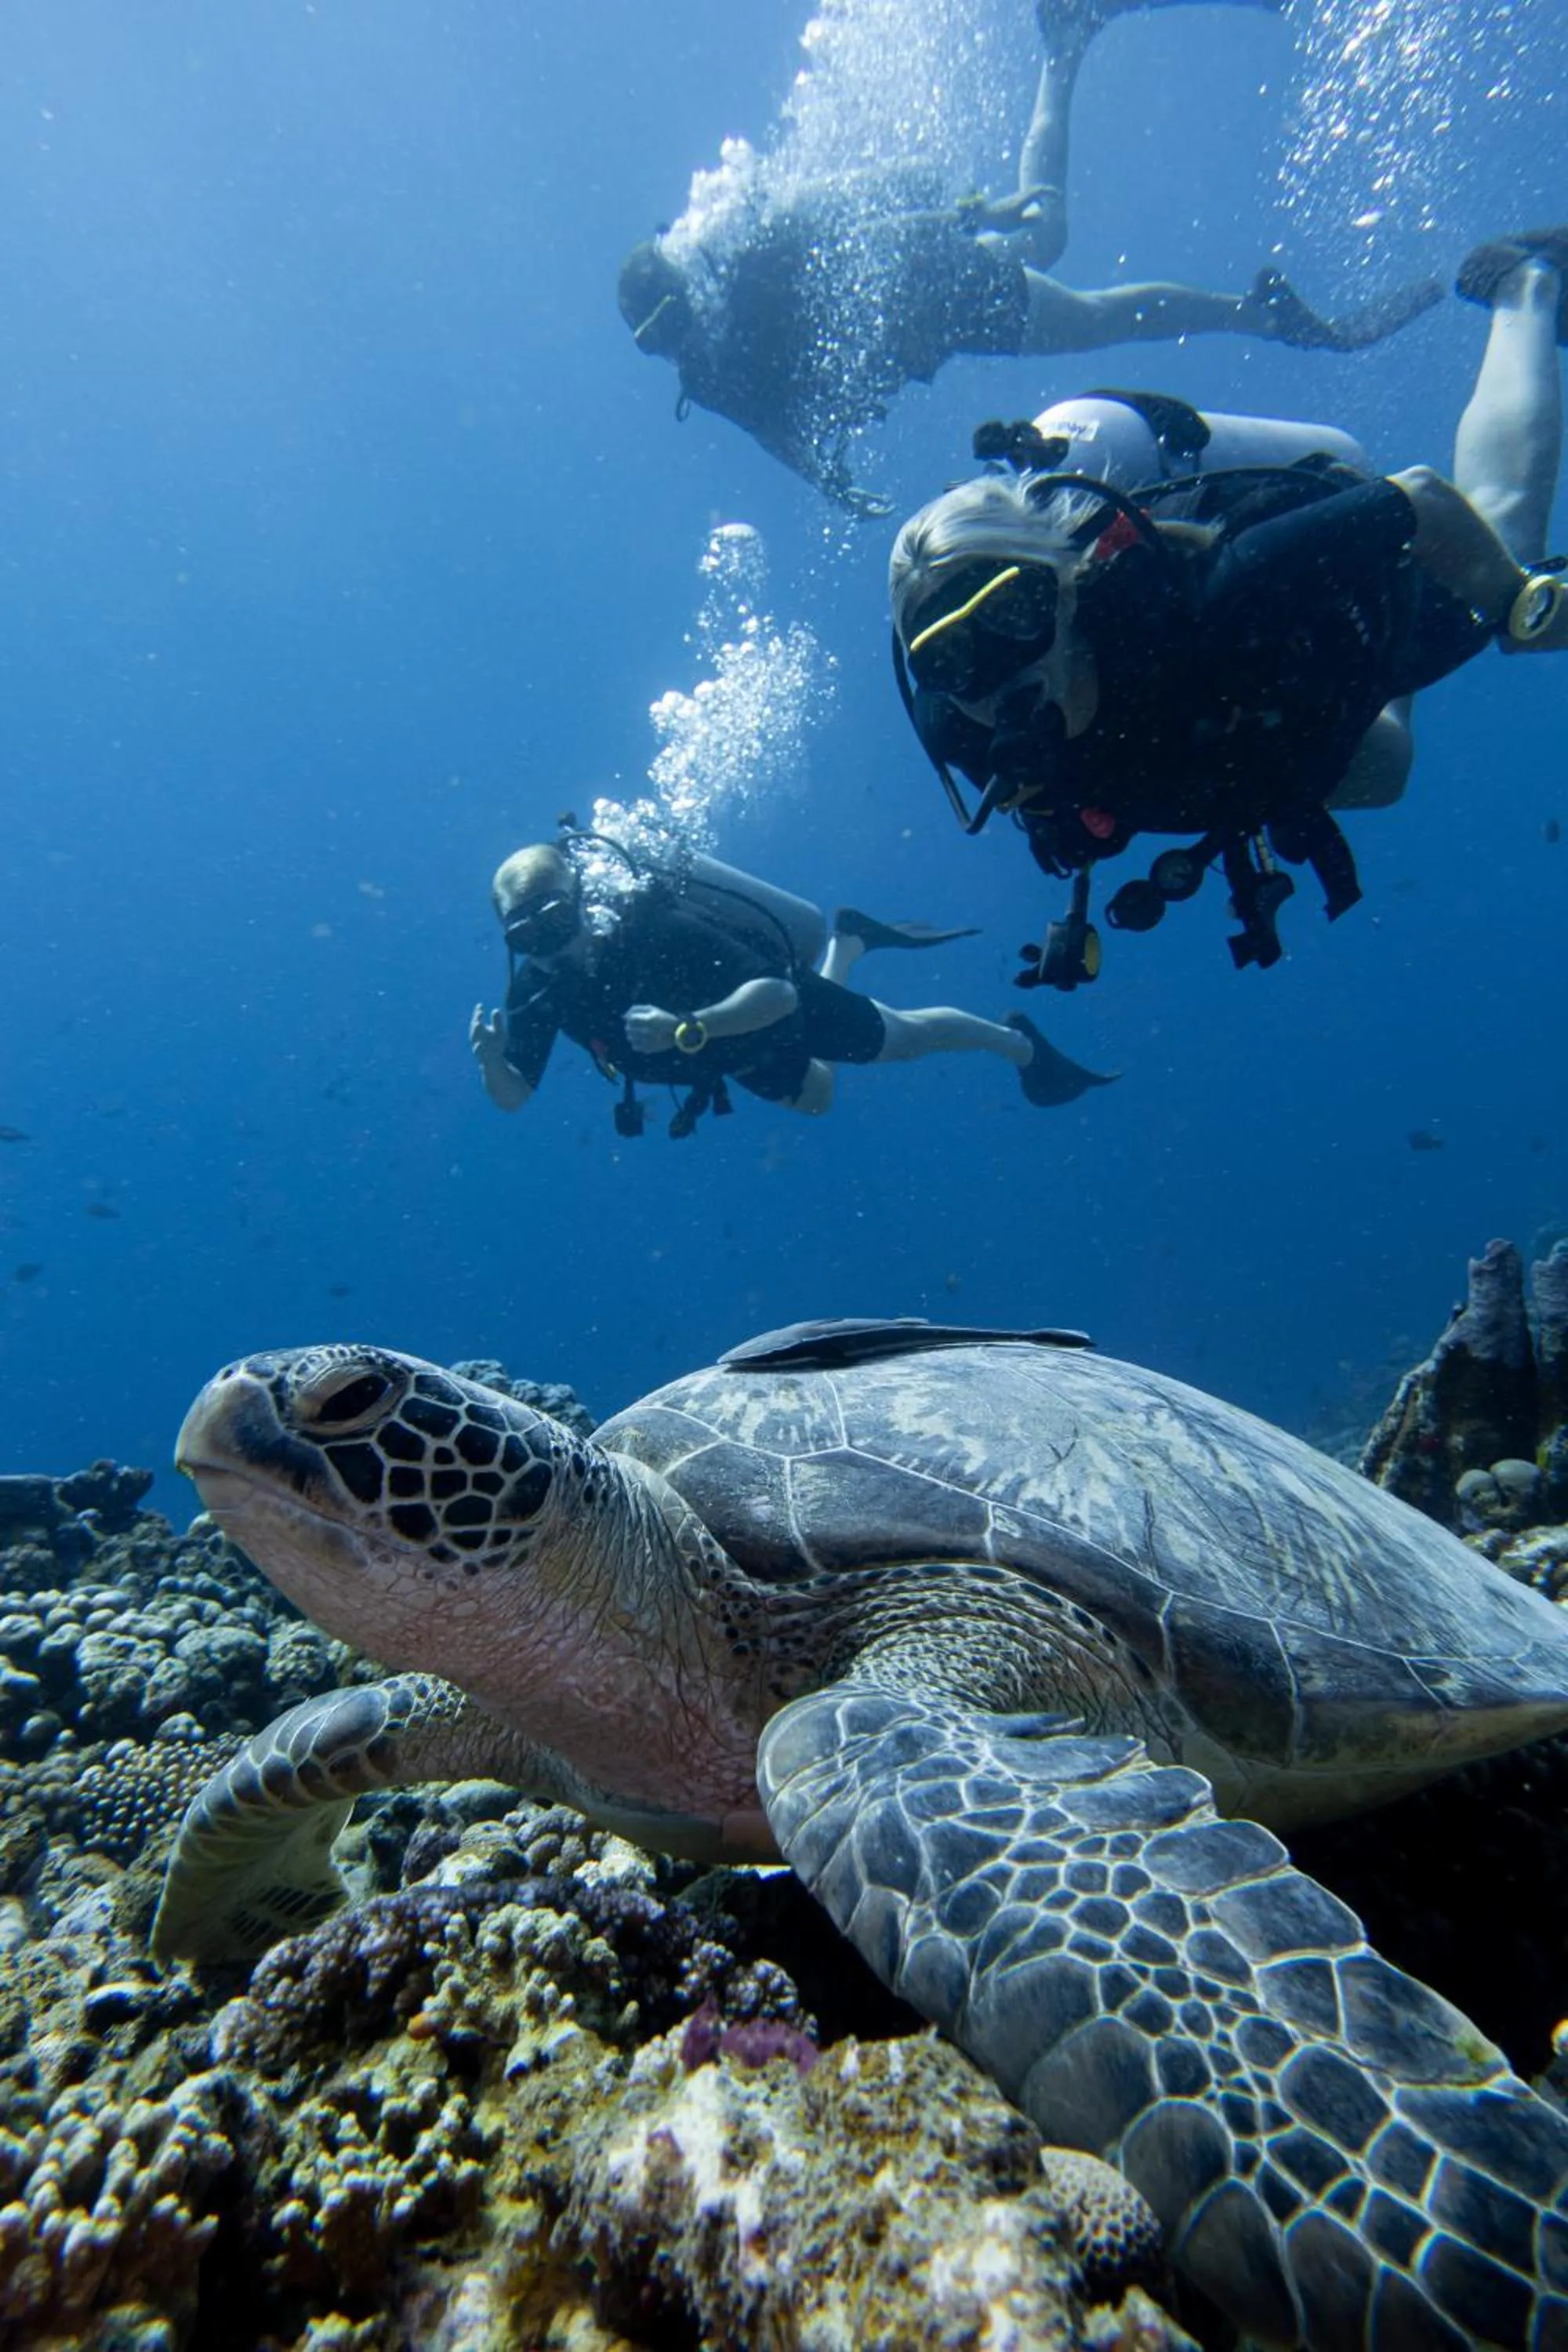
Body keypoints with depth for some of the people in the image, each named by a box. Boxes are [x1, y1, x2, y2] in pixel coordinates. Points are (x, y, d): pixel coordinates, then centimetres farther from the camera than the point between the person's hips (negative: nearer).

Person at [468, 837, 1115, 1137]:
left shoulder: (656, 930, -41)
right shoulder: (537, 986, -24)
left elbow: (778, 995, -44)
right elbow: (512, 1096, -20)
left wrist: (685, 1030, -57)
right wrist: (491, 1061, -42)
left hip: (774, 1001, -6)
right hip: (734, 1050, 7)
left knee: (902, 1037, 11)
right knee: (811, 1096, 32)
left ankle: (1019, 1043, 40)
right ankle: (848, 942, 45)